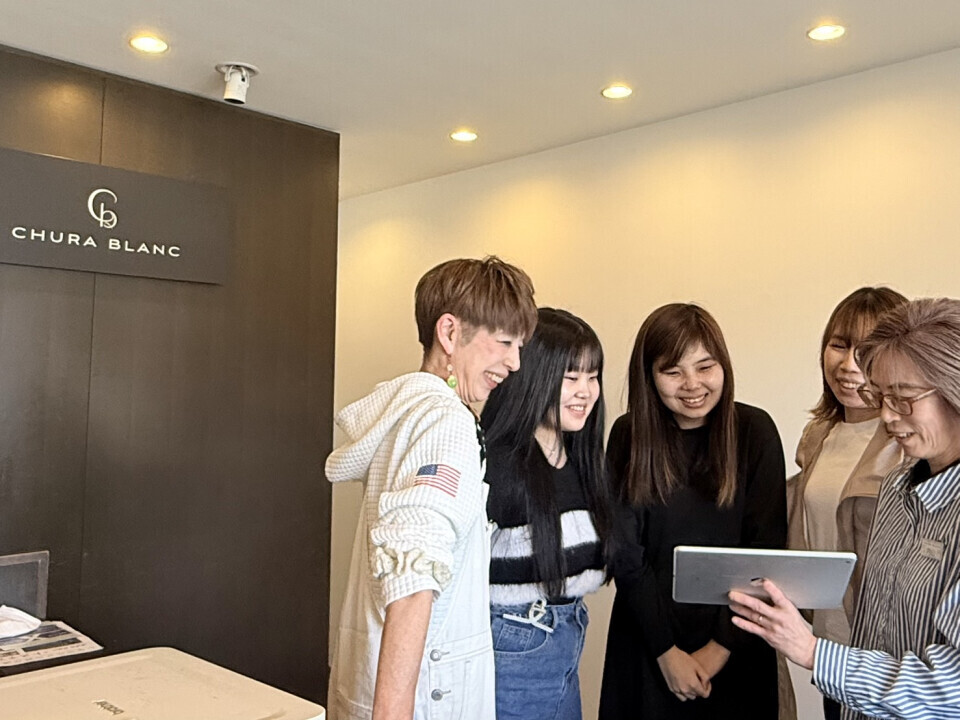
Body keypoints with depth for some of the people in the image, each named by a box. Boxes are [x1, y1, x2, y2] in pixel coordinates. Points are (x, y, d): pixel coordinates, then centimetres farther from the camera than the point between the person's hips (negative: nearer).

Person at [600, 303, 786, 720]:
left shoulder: (754, 431, -8)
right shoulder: (628, 436, -8)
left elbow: (766, 549, -8)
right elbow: (625, 554, -7)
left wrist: (723, 646, -11)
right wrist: (666, 651, -11)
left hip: (736, 649, 0)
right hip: (647, 645, 0)